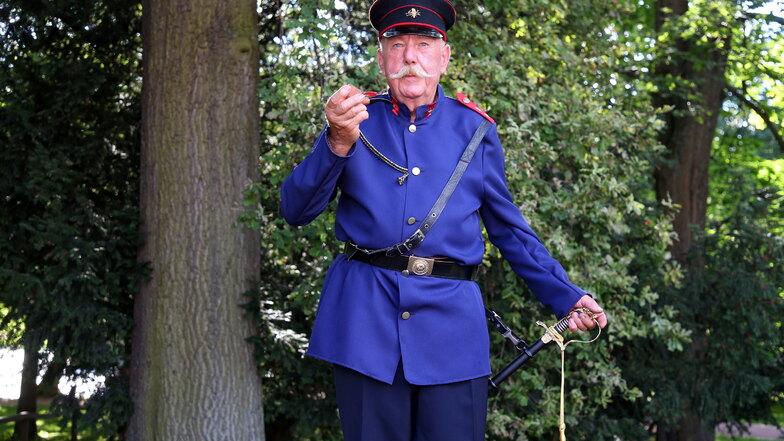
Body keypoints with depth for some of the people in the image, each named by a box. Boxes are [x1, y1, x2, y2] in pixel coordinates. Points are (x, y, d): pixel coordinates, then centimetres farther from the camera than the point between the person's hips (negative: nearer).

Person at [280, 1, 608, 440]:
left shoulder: (475, 129, 9)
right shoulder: (357, 120, 6)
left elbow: (510, 229, 16)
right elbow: (296, 210, -4)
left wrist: (566, 297, 9)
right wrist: (338, 144, -21)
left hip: (451, 320, 0)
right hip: (365, 317, 0)